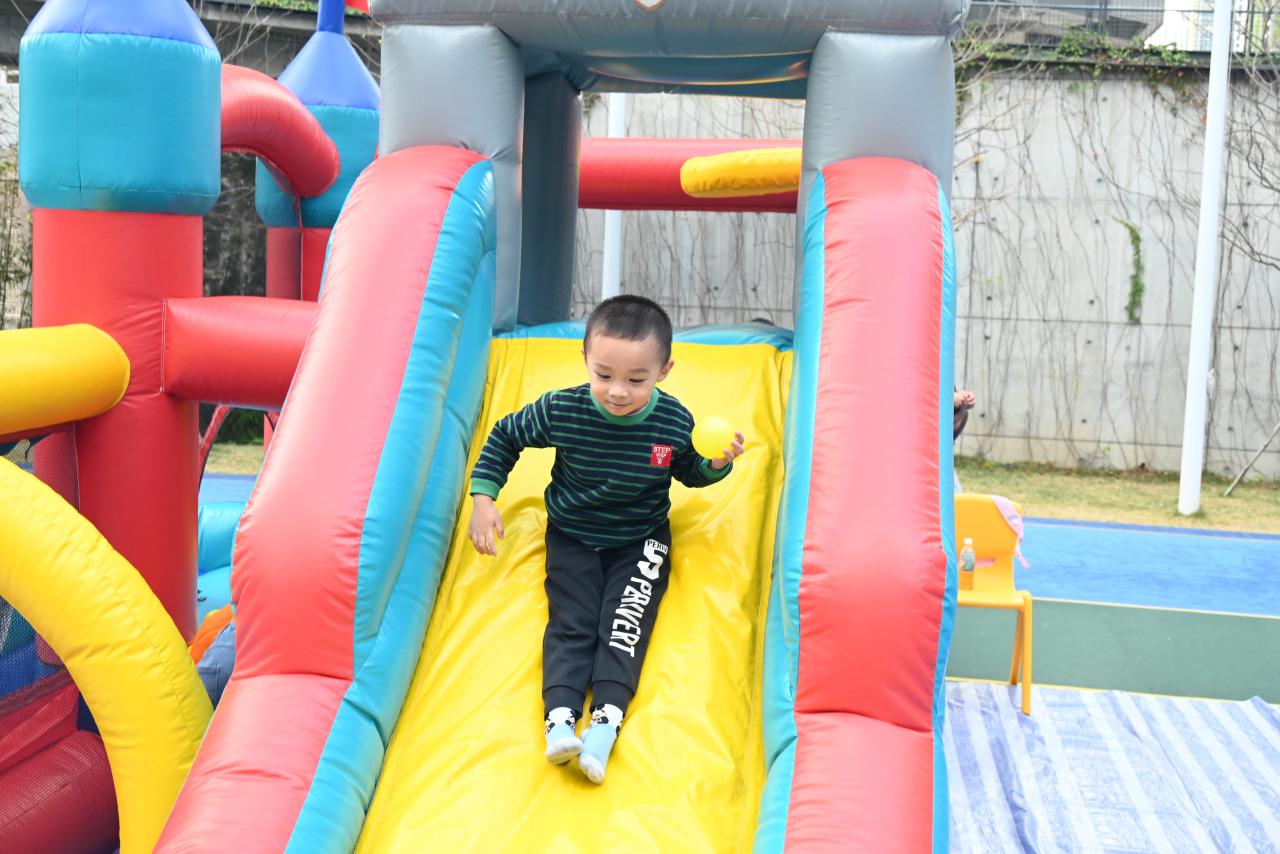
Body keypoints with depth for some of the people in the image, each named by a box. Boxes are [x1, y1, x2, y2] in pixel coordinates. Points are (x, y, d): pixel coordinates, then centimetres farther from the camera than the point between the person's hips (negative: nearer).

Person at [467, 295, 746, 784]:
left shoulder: (674, 422, -18)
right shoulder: (560, 411, -21)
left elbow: (689, 473, 4)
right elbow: (504, 437, -2)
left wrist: (719, 463, -18)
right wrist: (484, 498, -9)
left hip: (640, 541, 0)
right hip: (572, 537, 0)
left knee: (625, 618, -18)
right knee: (572, 621, -15)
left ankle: (605, 723, -27)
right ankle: (559, 721, -25)